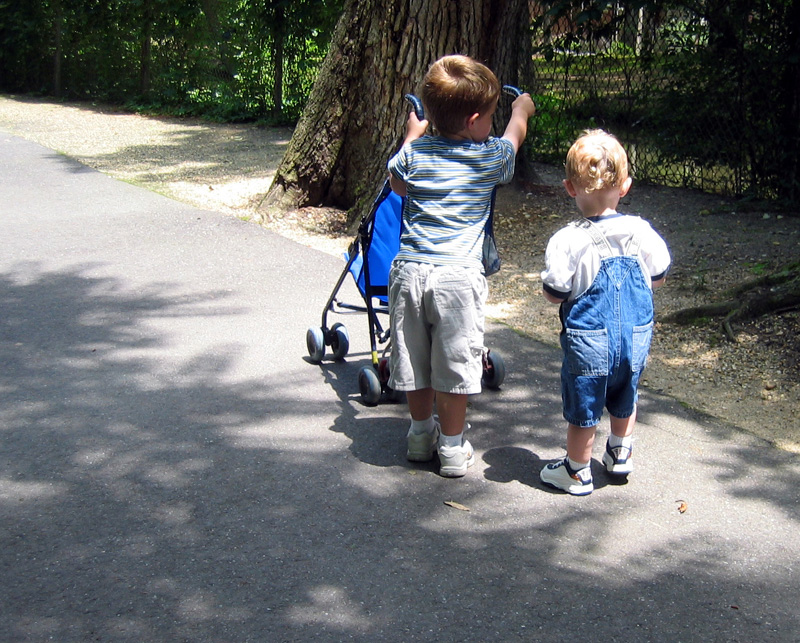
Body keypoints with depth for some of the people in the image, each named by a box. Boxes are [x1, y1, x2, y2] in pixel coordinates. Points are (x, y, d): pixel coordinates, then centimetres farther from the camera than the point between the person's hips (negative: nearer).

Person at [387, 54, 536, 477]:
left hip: (408, 269, 4)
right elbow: (515, 133, 22)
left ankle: (421, 434, 32)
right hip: (458, 274, -3)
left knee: (414, 361, 15)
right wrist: (521, 108, 44)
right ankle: (451, 448, 16)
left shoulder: (414, 153, 6)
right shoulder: (489, 157, -1)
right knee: (453, 364, 6)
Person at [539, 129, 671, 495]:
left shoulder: (568, 241, -19)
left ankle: (577, 472, 27)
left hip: (589, 341, -4)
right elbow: (658, 278, 5)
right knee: (624, 399, 27)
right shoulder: (642, 232, -7)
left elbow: (554, 294, -13)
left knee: (582, 410, 12)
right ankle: (620, 454, 44)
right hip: (637, 336, 4)